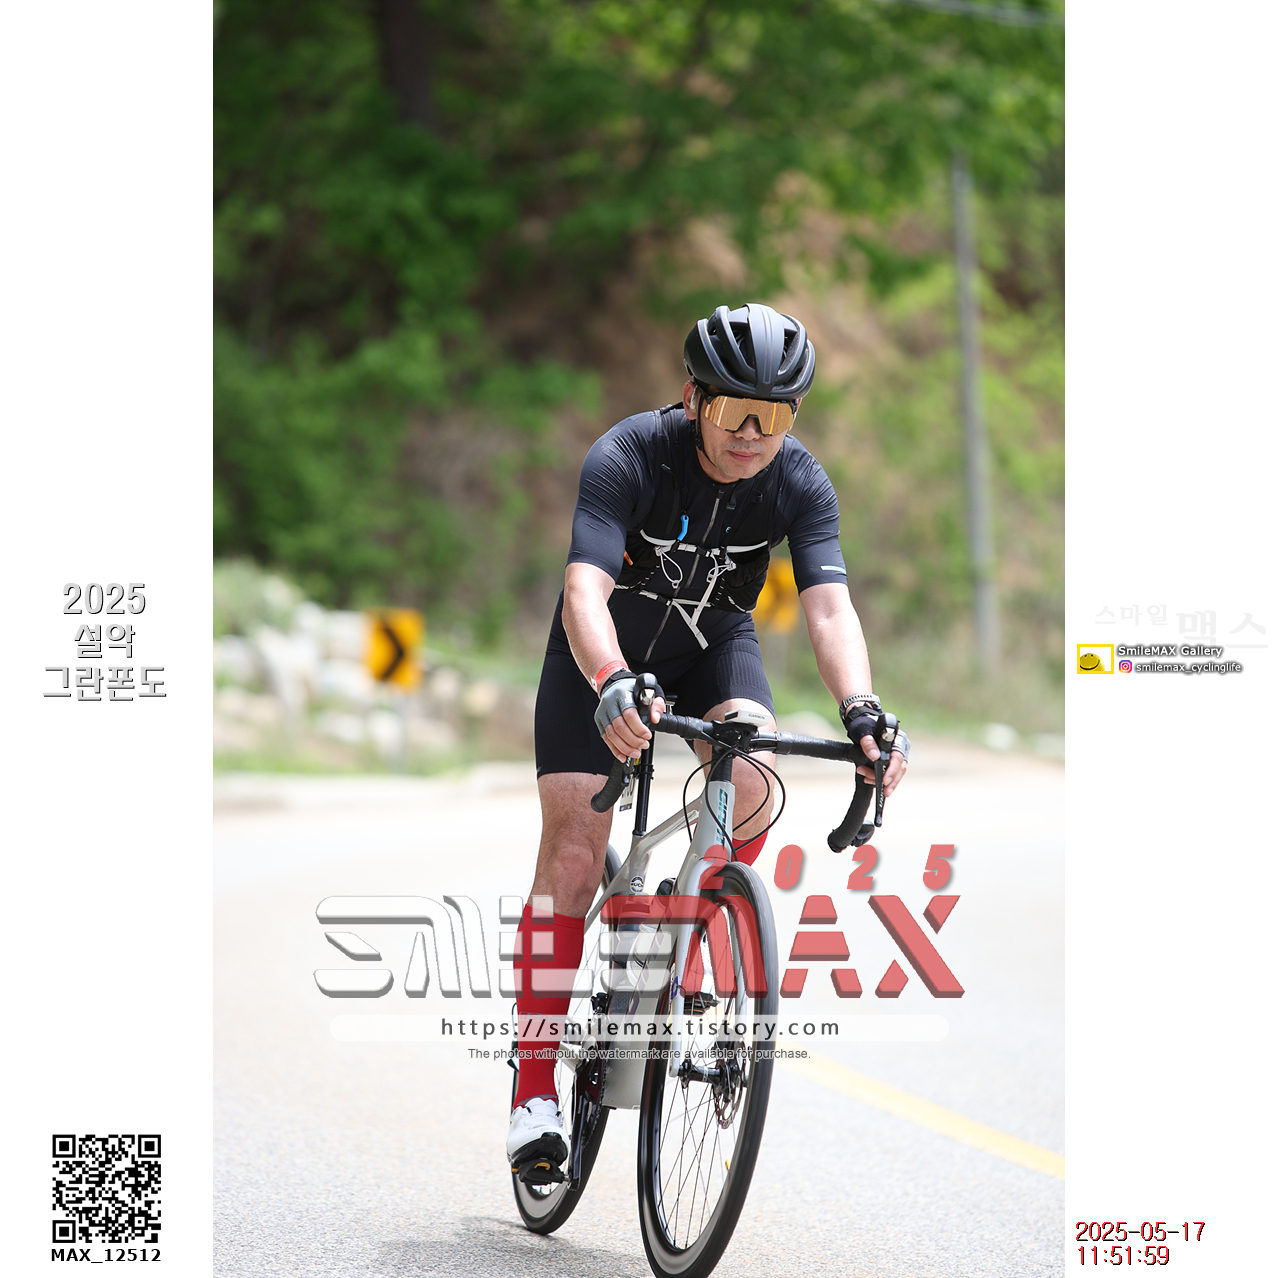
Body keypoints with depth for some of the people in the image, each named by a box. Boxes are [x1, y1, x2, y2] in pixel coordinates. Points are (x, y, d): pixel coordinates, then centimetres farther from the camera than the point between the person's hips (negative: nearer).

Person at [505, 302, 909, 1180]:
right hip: (605, 648, -2)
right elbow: (586, 589, -42)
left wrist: (862, 712, -48)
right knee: (573, 847, -13)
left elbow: (829, 606, -30)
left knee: (750, 783, -28)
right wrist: (611, 687, -61)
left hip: (713, 643, 2)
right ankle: (536, 1093, -8)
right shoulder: (626, 458, -31)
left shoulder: (799, 483, -22)